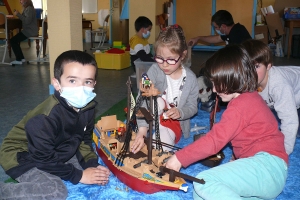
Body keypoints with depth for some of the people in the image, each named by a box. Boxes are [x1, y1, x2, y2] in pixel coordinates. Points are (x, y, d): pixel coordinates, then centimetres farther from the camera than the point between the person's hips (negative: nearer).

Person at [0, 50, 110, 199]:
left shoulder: (88, 107, -12)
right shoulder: (46, 118, -33)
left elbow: (84, 140, 1)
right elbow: (43, 158, -28)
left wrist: (92, 164, -15)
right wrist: (78, 175, -23)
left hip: (56, 153, 8)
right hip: (23, 158, -7)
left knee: (93, 166, 1)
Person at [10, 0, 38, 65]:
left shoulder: (29, 9, -16)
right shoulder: (27, 8, 16)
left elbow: (27, 21, -24)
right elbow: (24, 19, 14)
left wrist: (18, 14, -18)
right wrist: (18, 14, 2)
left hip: (30, 31, -10)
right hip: (28, 30, 10)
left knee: (13, 41, -12)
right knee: (15, 40, 10)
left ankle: (18, 60, -7)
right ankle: (21, 58, 12)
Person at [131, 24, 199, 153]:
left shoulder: (190, 78, -10)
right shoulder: (154, 71, -17)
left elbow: (192, 107, -3)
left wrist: (180, 112, -27)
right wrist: (142, 129, -40)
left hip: (175, 123, 1)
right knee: (158, 101, -33)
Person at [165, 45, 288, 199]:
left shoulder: (240, 105, -12)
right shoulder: (250, 98, 20)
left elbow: (214, 140, -15)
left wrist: (179, 158, -8)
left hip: (266, 164, -10)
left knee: (203, 182, -26)